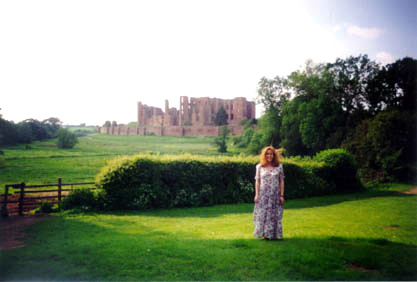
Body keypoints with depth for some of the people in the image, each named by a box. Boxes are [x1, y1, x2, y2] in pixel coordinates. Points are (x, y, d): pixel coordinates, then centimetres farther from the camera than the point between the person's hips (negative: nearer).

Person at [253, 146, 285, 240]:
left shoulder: (279, 166, 2)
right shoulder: (260, 167, 3)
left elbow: (281, 181, 3)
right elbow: (257, 181, 4)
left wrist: (282, 195, -2)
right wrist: (256, 195, 0)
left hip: (275, 195, 0)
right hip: (263, 195, 0)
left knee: (275, 214, 3)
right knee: (262, 214, 1)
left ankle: (274, 234, 14)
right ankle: (265, 234, 12)